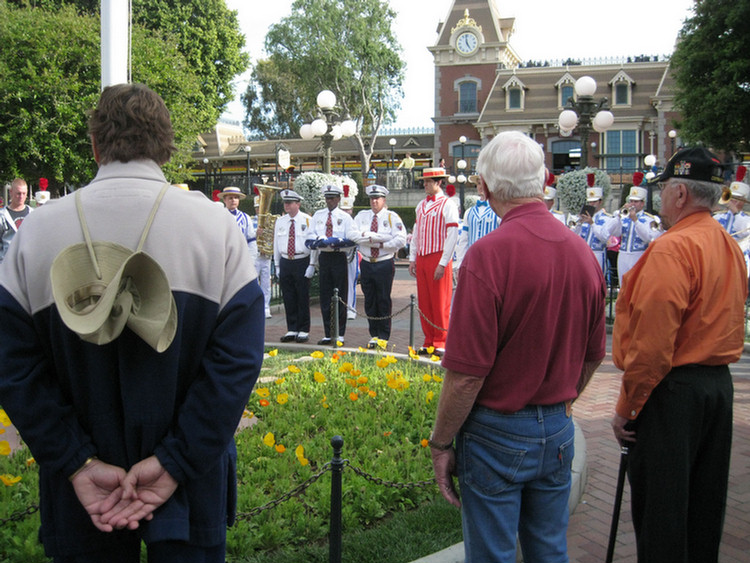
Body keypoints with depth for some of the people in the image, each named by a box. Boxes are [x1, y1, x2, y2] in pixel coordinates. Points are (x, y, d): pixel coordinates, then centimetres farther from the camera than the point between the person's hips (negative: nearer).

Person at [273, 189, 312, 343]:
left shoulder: (307, 220, -2)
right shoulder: (280, 221, 11)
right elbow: (276, 244, 16)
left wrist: (312, 265, -8)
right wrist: (277, 265, 11)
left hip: (302, 262, -4)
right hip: (285, 263, 4)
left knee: (303, 298, -1)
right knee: (288, 298, 5)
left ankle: (303, 331, 7)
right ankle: (292, 330, 13)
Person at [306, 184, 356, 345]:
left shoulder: (345, 217, 1)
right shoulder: (318, 215, 12)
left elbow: (352, 240, -9)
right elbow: (310, 237, 9)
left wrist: (334, 241, -21)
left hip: (339, 258, -3)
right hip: (324, 258, 3)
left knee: (340, 297, 0)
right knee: (325, 296, 6)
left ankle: (339, 335, 6)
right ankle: (328, 334, 12)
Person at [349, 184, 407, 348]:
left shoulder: (392, 217, -1)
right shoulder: (362, 215, 9)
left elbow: (401, 240, -13)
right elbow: (353, 235, -7)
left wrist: (381, 244, -14)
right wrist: (375, 237, -15)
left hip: (385, 265, -3)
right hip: (367, 263, 4)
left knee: (384, 301, 1)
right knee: (370, 301, 8)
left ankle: (384, 336, 10)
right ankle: (374, 335, 18)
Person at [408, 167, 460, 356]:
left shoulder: (448, 205, -7)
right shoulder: (421, 205, 14)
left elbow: (452, 236, -11)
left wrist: (443, 263, -15)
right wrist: (412, 258, 11)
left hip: (438, 259, -7)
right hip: (421, 258, 7)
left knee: (440, 303, -3)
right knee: (424, 302, 8)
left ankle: (440, 343, 4)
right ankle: (429, 342, 16)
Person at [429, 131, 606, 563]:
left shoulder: (488, 255, -21)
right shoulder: (582, 251, -1)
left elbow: (467, 374, -21)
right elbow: (593, 356, 10)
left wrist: (441, 444, -8)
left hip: (498, 434, -6)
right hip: (559, 432, 6)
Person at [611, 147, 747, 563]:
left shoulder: (672, 249, -19)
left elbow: (651, 344, -22)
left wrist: (626, 407, -14)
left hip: (673, 390, -9)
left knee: (659, 507, 1)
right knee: (703, 501, 18)